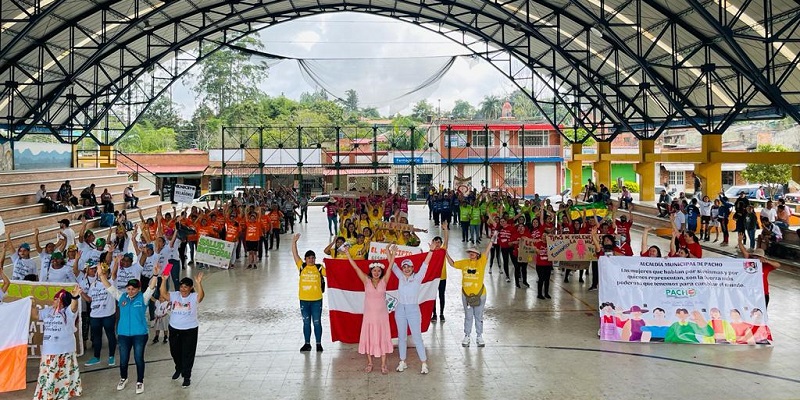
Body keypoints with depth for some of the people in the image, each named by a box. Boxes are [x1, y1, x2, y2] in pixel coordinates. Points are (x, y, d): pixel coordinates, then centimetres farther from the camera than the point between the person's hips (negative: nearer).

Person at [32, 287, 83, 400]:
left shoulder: (68, 311, -12)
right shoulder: (48, 310, 9)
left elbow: (74, 306, -33)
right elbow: (36, 314, 18)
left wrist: (75, 297, -56)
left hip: (65, 349, -6)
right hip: (49, 349, 6)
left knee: (65, 373, 9)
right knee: (48, 373, 16)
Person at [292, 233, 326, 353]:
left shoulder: (319, 268, -1)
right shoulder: (302, 266, 2)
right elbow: (295, 254, -2)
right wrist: (294, 241, -9)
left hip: (316, 299, -2)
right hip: (304, 300, 2)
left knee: (317, 322, 5)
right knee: (306, 322, 11)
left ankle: (319, 344, 16)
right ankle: (307, 344, 21)